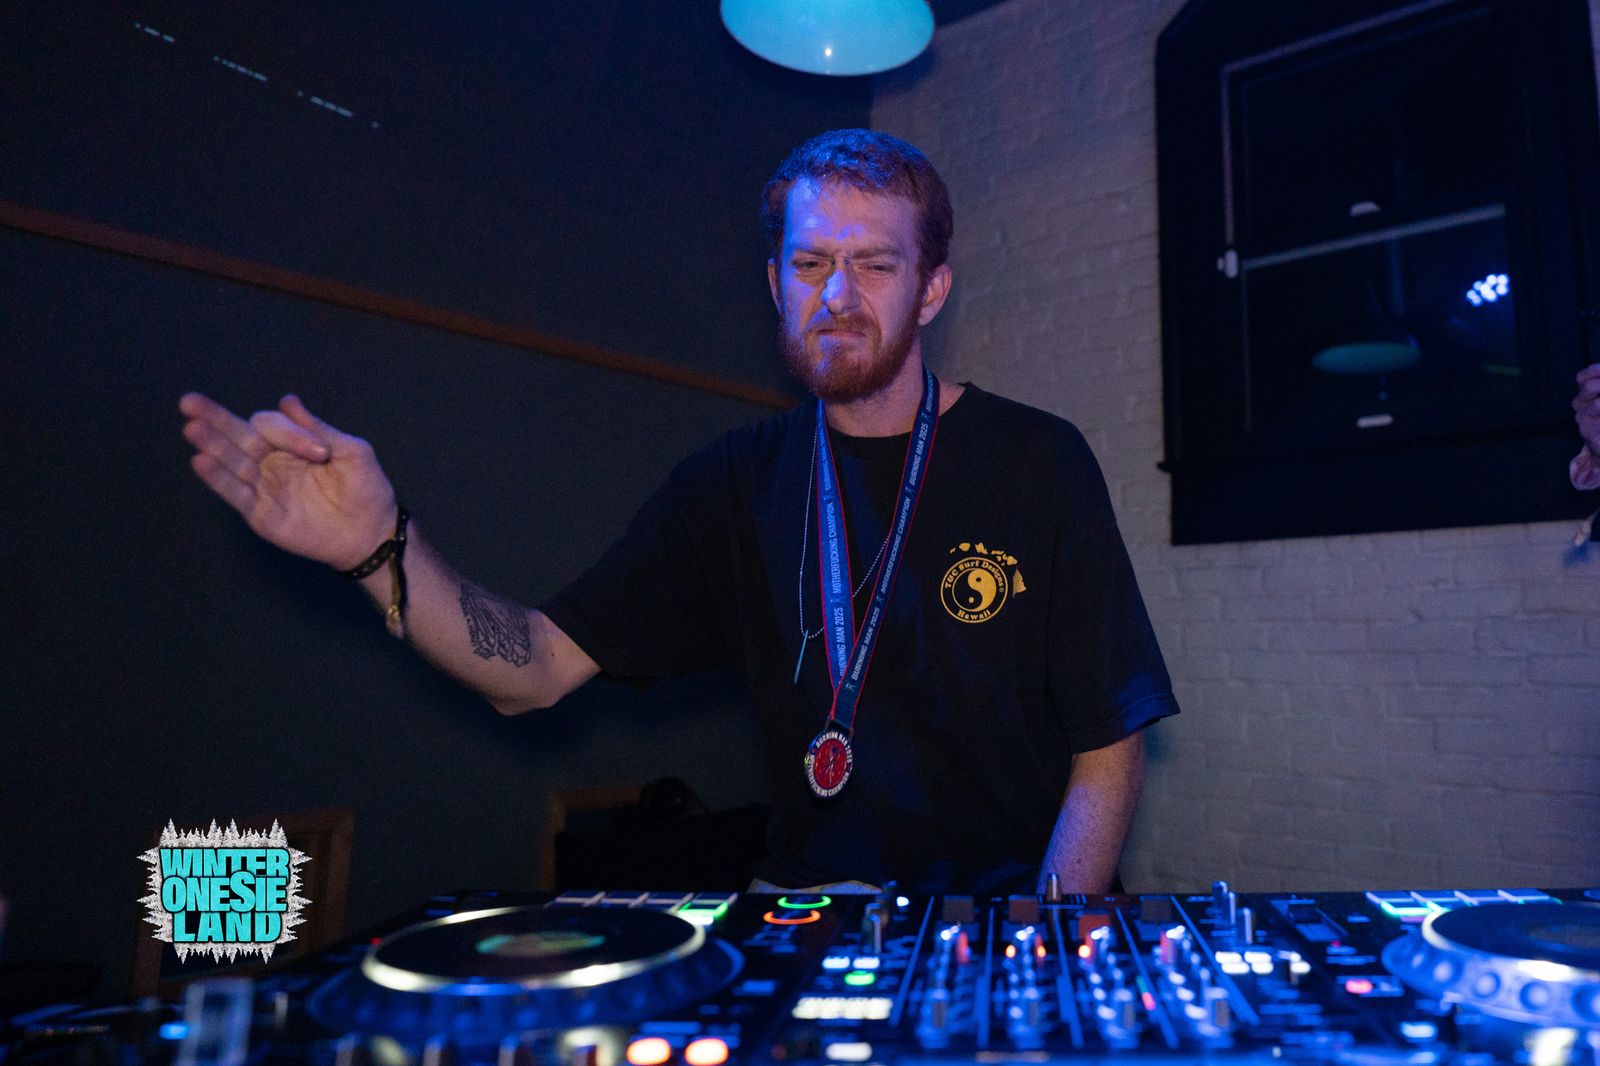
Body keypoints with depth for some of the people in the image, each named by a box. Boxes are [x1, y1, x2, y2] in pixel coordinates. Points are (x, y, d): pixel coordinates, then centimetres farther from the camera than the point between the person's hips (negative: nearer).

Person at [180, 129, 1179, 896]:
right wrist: (382, 548, -18)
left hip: (1004, 922, -1)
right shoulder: (739, 480, 3)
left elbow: (1111, 752, -4)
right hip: (803, 925, 2)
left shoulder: (1035, 461, -5)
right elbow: (537, 669, -2)